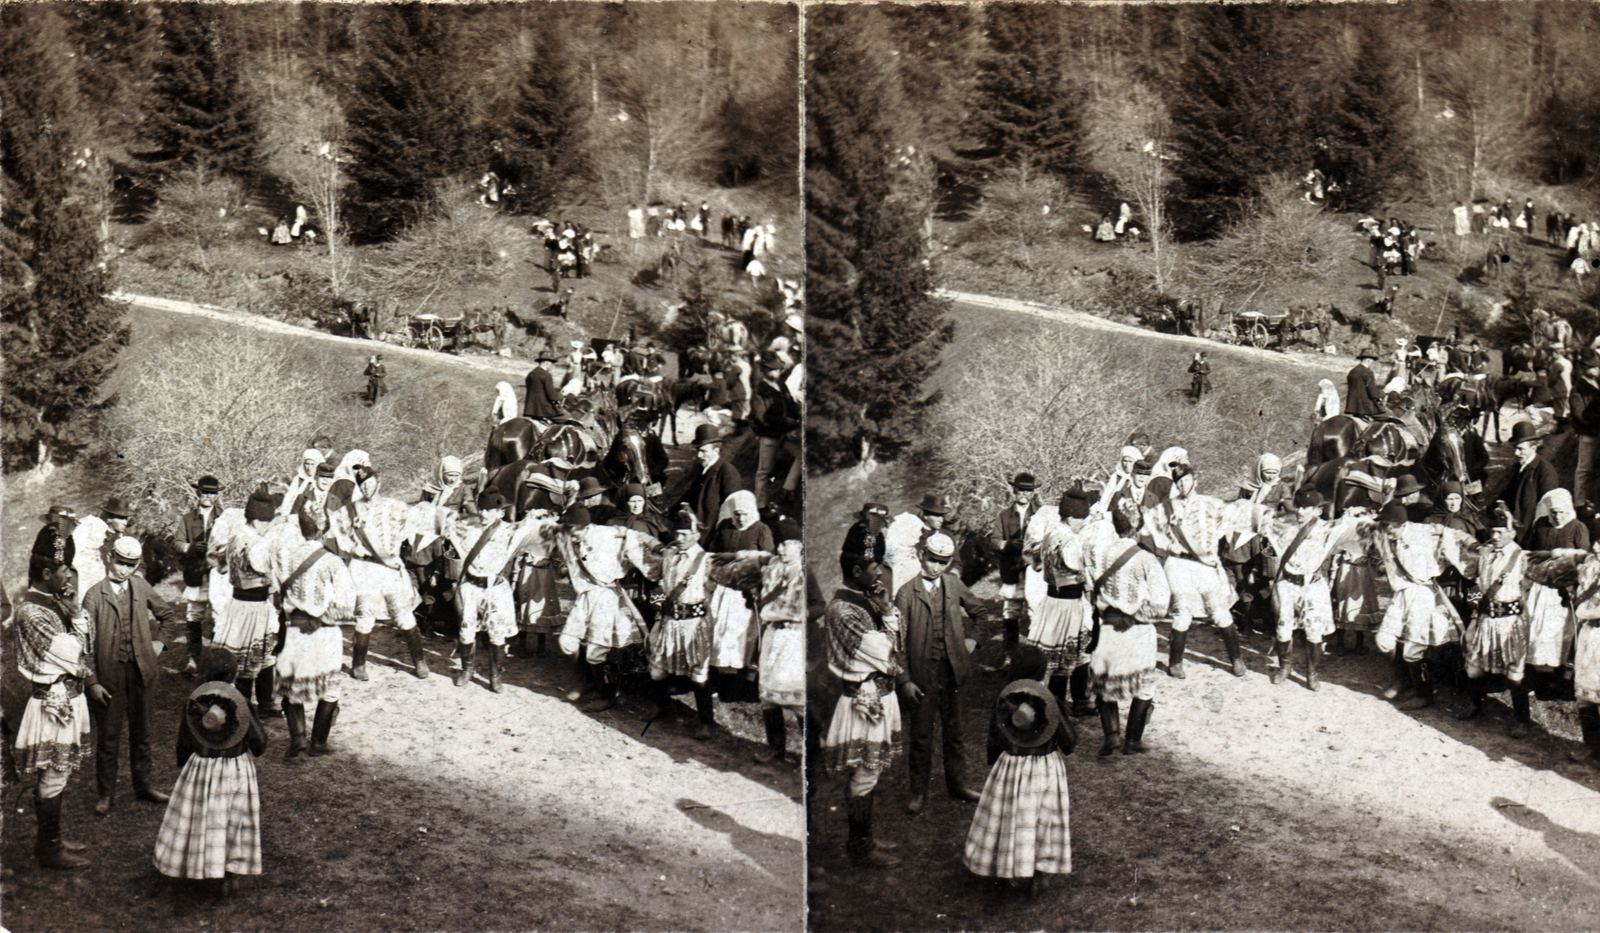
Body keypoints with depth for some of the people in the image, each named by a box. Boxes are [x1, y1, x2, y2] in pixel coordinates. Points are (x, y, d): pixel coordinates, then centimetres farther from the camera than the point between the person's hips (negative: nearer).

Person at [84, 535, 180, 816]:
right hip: (109, 674, -4)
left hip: (140, 671, 4)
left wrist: (160, 642, 9)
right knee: (108, 737, 3)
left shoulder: (141, 587, 4)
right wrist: (92, 681, -17)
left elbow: (169, 614, 20)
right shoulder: (94, 595, -9)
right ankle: (105, 793, 16)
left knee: (141, 732, 16)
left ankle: (142, 785, 30)